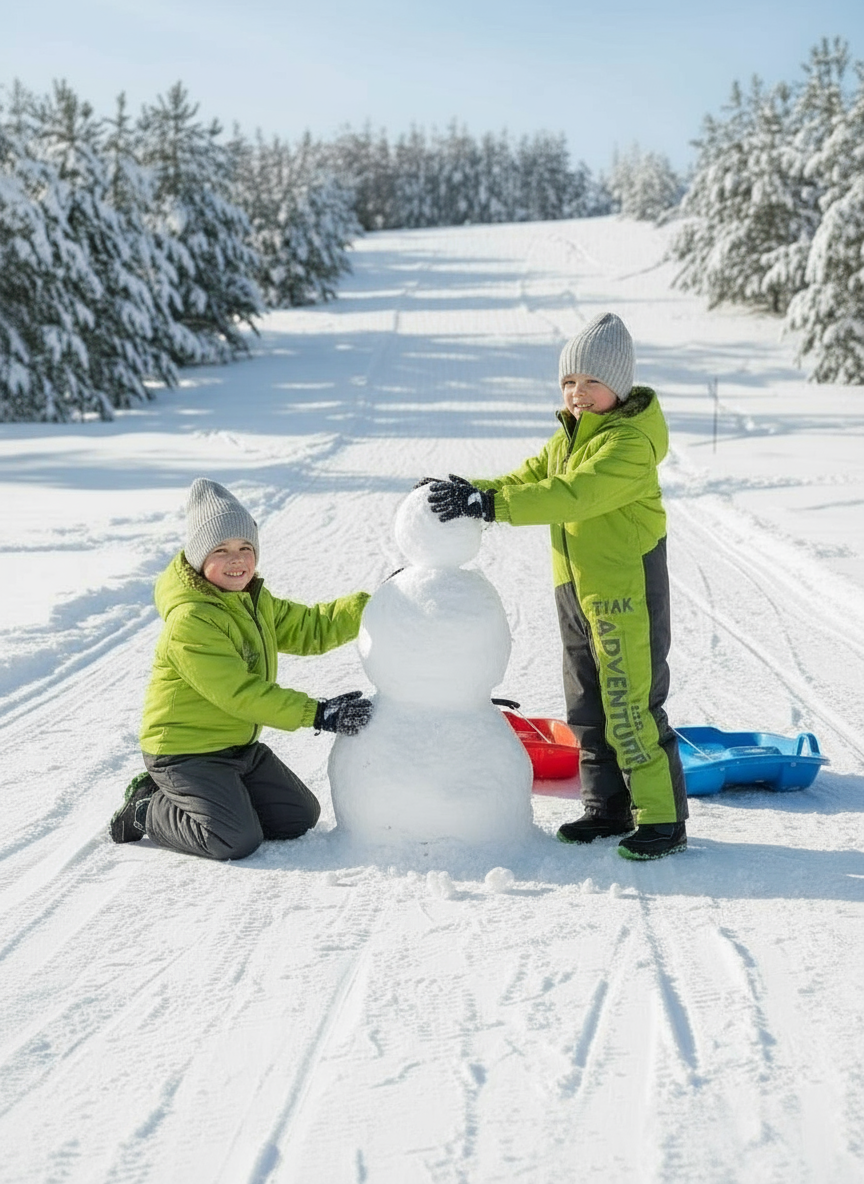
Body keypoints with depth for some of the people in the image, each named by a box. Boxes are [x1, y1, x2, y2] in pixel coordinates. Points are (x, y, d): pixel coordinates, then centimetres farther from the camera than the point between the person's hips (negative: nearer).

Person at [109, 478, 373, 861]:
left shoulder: (254, 601, 7)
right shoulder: (189, 620, -24)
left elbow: (309, 628, 13)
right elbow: (239, 693, -26)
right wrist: (317, 714, -26)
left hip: (240, 745, 9)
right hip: (185, 753, -9)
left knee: (299, 818, 9)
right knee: (236, 840, -22)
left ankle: (180, 798, 18)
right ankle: (146, 810, 3)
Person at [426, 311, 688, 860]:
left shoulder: (631, 442, -19)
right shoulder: (570, 435, 13)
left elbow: (572, 494, -30)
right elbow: (529, 478, 10)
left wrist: (488, 503, -34)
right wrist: (469, 491, -8)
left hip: (626, 589, -9)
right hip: (576, 589, 10)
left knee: (632, 706, -8)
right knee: (590, 706, 15)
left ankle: (663, 819, 1)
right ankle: (609, 807, 27)